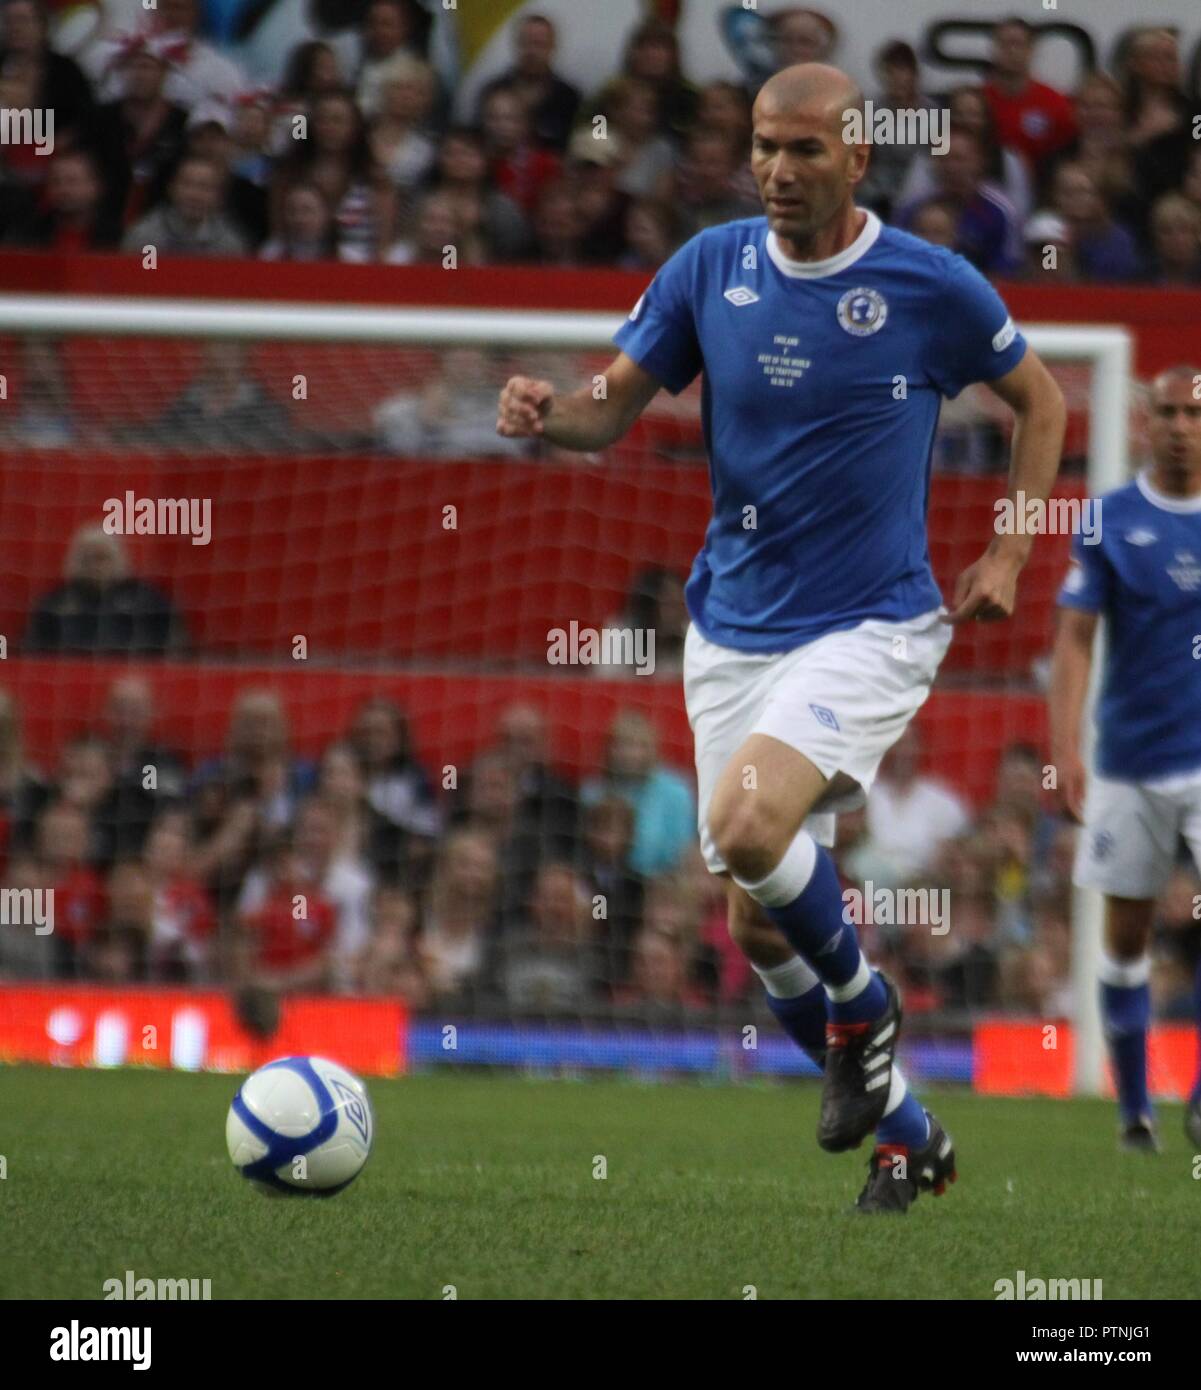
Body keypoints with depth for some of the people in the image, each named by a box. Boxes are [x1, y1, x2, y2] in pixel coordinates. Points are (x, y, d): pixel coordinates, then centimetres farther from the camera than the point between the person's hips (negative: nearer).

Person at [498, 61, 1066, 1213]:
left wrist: (1008, 555, 1)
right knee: (759, 926, 5)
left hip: (872, 629, -5)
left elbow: (1039, 400, 9)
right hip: (733, 633, 5)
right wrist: (546, 415, -21)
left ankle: (861, 1007, 0)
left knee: (746, 827, -29)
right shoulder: (710, 268, 0)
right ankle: (904, 1137, 24)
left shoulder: (931, 286, -7)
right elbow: (613, 412, 2)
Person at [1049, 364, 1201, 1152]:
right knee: (1127, 935, 6)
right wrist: (1065, 746, -15)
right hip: (1130, 756, 0)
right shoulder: (1109, 522, 0)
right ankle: (1135, 1107, 20)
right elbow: (1076, 638, -4)